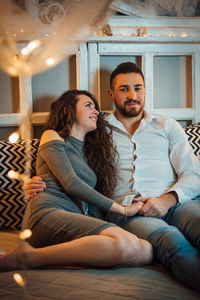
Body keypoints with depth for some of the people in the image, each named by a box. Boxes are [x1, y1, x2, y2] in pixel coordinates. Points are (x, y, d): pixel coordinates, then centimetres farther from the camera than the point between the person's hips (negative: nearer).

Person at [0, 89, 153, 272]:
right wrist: (123, 210, -1)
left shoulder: (89, 152, 34)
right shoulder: (52, 137, 14)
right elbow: (70, 183, -2)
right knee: (125, 244, -34)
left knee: (145, 251, -23)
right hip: (48, 212, -6)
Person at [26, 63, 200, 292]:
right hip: (124, 211, -2)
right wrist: (38, 186, 3)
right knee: (172, 240, -39)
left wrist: (166, 200, -7)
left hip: (175, 203, 2)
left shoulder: (167, 126, 24)